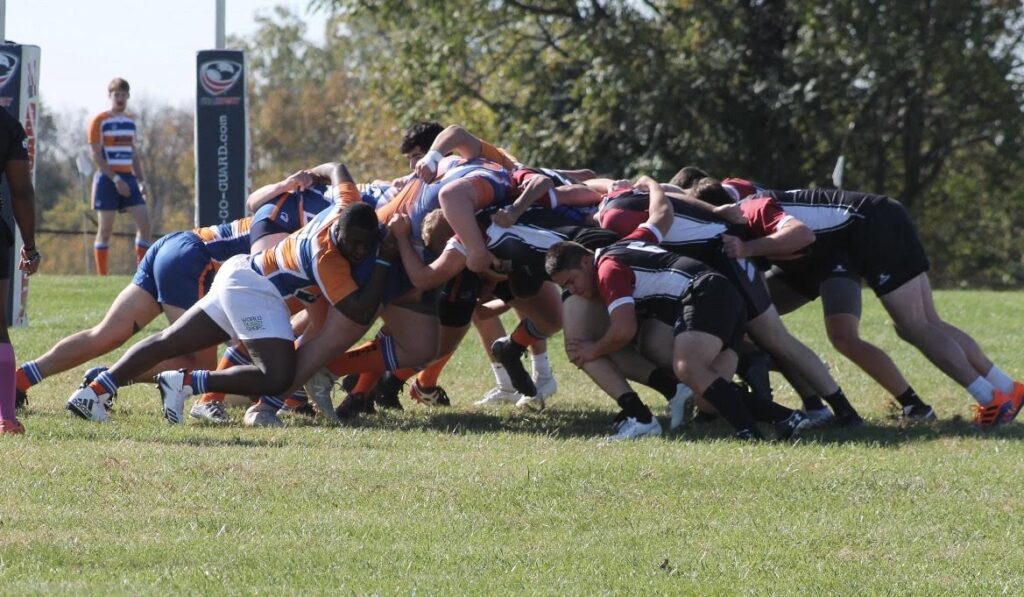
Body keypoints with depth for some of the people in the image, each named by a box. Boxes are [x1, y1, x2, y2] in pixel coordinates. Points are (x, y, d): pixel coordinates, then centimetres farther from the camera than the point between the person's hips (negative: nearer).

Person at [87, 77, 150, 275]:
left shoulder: (130, 122, 15)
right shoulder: (100, 121, -5)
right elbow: (96, 155, -9)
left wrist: (141, 181, 12)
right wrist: (115, 179, -16)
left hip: (128, 177, 6)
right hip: (107, 178, -6)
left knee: (144, 221, -5)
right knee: (105, 229, -3)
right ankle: (102, 277, 1)